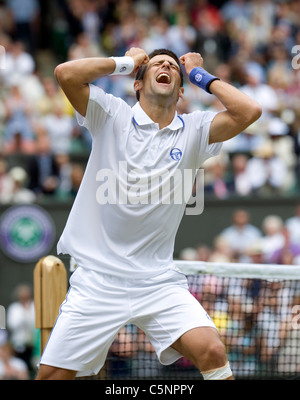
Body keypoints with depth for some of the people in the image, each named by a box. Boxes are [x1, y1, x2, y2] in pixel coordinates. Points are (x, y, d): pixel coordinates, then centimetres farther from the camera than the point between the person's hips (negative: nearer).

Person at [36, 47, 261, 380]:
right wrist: (126, 62, 0)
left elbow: (248, 112, -9)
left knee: (212, 352, -20)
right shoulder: (111, 115, 1)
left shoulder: (194, 130, 6)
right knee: (52, 374, -2)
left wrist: (200, 75, 3)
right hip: (98, 278, -1)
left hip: (159, 282, 1)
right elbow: (66, 74, -13)